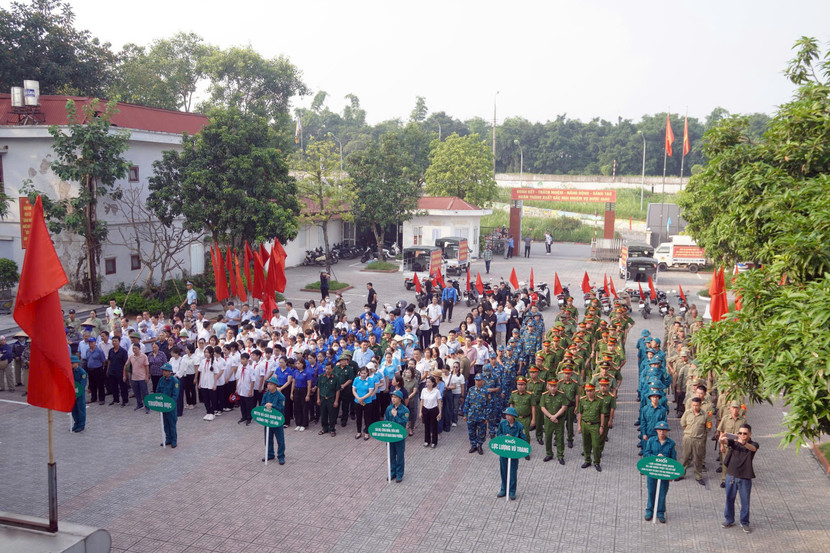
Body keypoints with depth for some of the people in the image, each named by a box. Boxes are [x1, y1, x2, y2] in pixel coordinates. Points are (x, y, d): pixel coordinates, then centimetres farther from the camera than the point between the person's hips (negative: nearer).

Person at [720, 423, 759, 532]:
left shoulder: (753, 444, -8)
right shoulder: (734, 442, -4)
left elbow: (752, 448, -32)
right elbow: (725, 441, -25)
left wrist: (744, 443, -55)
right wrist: (722, 440, -51)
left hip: (745, 478, -2)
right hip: (731, 475, 2)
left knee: (745, 502, 9)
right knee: (729, 499, 14)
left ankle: (744, 523, 26)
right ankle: (729, 520, 31)